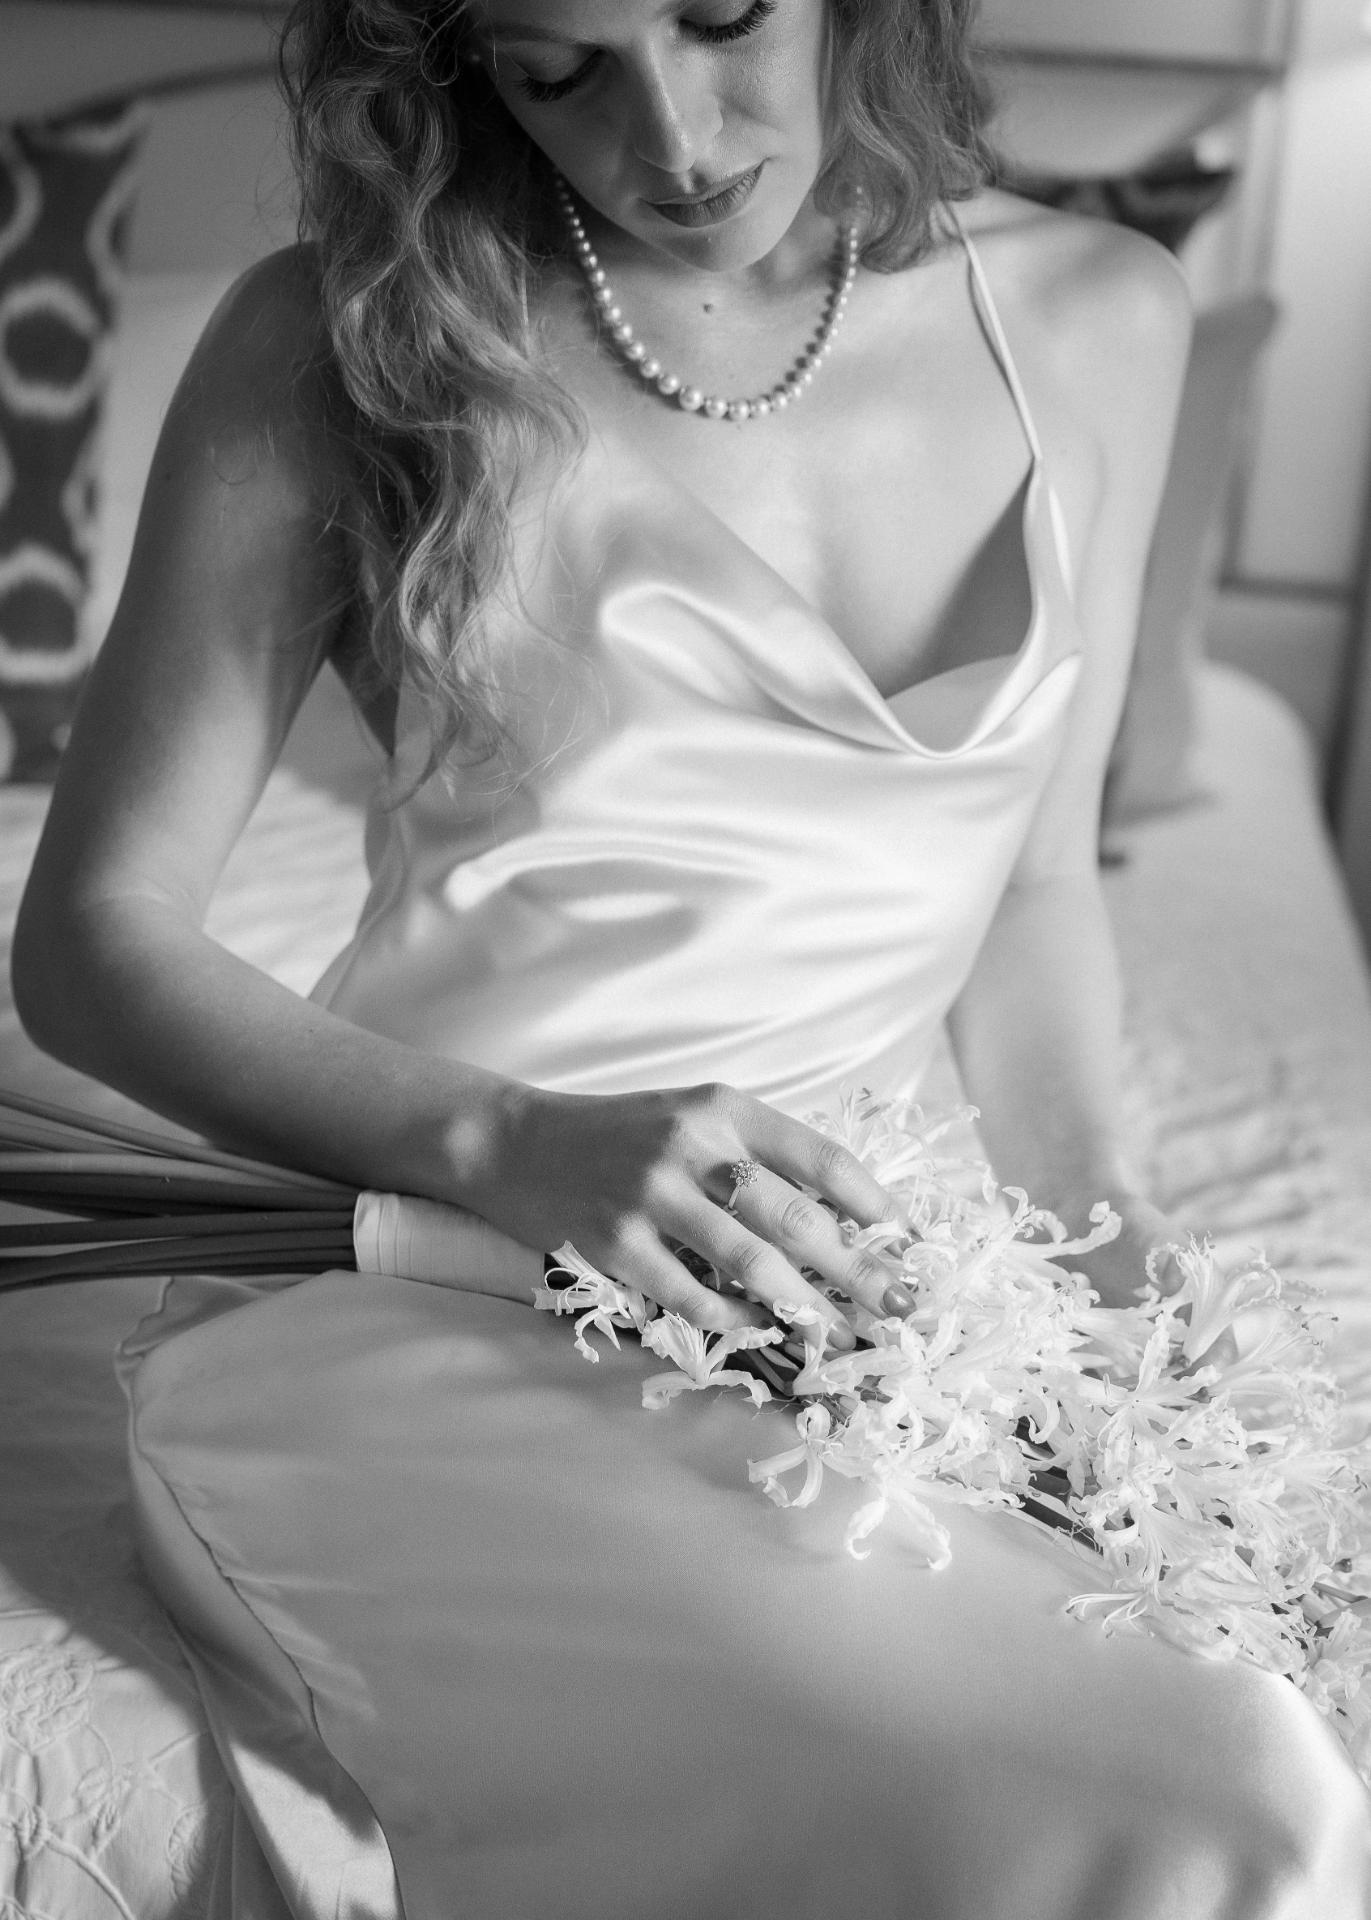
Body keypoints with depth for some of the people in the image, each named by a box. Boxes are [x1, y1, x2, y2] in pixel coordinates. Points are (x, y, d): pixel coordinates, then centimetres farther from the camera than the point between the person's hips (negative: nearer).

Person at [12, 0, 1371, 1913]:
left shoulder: (1094, 318, 8)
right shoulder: (341, 345, -3)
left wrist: (1098, 1203, -1)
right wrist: (505, 1145, -17)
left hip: (897, 1296, 5)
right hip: (476, 1325, -4)